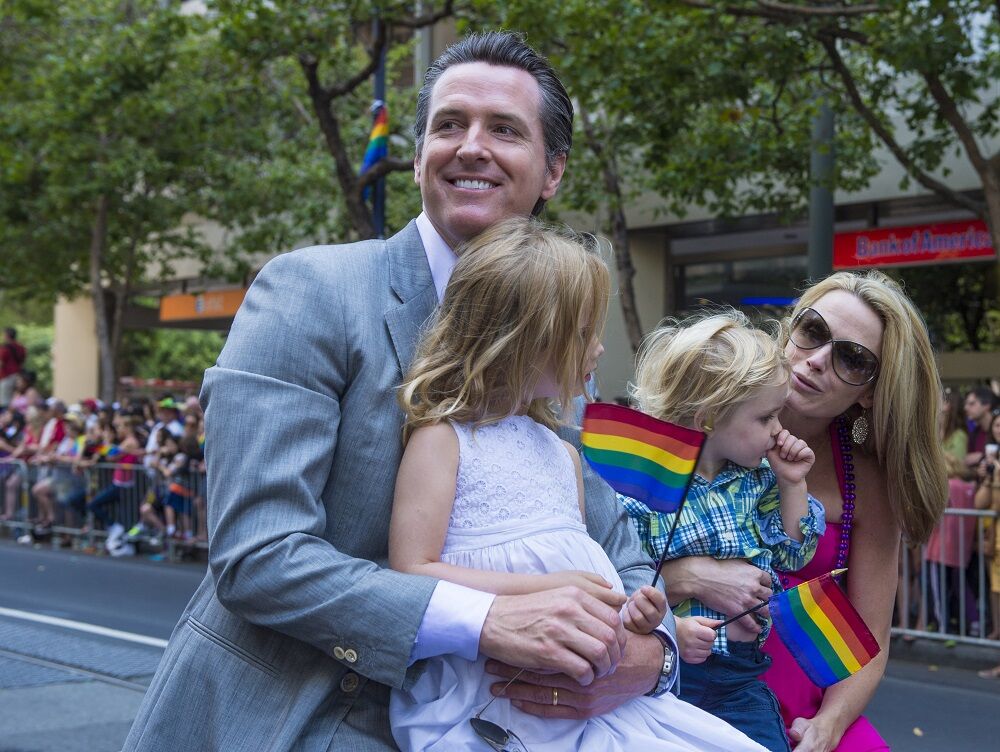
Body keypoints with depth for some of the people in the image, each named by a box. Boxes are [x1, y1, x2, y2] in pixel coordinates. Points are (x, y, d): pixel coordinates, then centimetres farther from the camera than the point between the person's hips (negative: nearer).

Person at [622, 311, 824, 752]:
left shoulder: (758, 478, 9)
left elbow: (792, 556, 19)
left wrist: (792, 485, 8)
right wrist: (669, 627, -26)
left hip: (743, 676, 6)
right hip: (667, 672, -6)